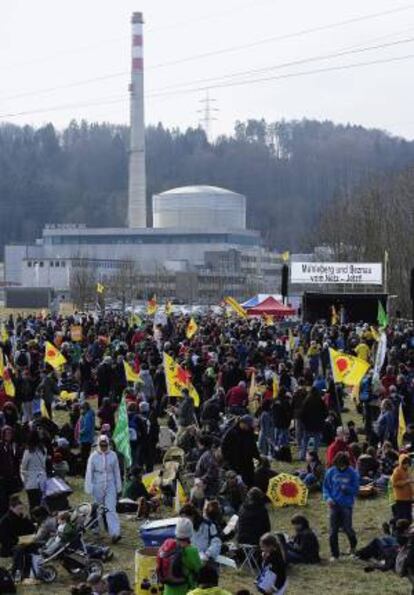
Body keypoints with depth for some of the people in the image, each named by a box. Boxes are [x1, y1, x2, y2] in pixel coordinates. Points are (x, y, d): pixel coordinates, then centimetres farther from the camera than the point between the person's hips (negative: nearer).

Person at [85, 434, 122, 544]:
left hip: (110, 486, 0)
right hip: (98, 486, 0)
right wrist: (89, 488, -5)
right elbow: (89, 473, -1)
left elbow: (117, 472, 9)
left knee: (111, 509, -11)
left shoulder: (113, 455, 1)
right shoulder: (93, 456, -4)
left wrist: (118, 487, 10)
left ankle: (115, 533, -19)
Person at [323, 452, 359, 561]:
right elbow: (326, 487, 6)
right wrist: (328, 498, -10)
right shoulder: (331, 472, -1)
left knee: (347, 528, 2)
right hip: (334, 505, 2)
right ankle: (334, 554, 13)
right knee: (333, 531, 2)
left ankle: (353, 546, 34)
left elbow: (356, 490, -1)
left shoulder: (352, 473, -5)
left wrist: (346, 488, -20)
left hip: (347, 505, -2)